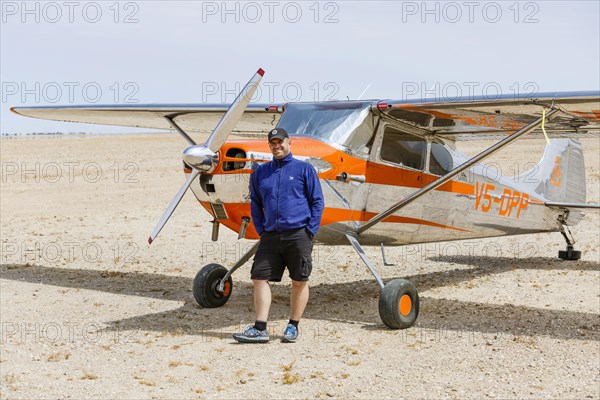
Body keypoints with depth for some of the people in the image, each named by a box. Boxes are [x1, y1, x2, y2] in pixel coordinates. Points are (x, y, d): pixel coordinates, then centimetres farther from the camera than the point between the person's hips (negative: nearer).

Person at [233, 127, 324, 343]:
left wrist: (310, 231, -5)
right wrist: (261, 230, 8)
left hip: (298, 234, -3)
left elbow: (317, 202, 2)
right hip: (270, 236, 3)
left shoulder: (304, 169, 3)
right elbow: (255, 204, 19)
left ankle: (293, 326, 16)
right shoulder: (260, 172, 12)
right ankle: (260, 328, -1)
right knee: (259, 277, -3)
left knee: (299, 281, 3)